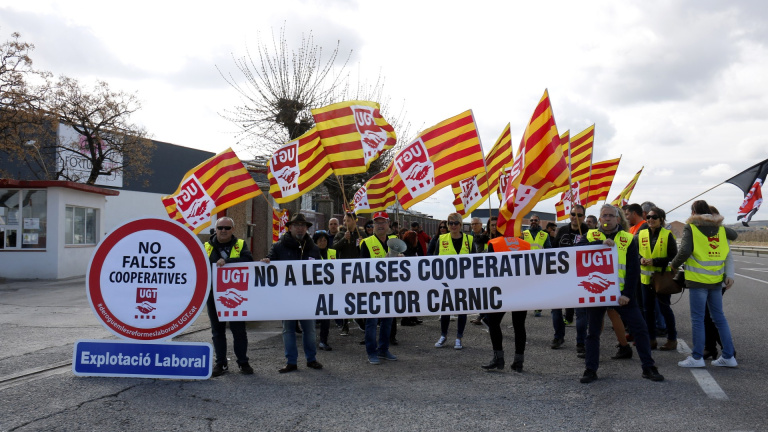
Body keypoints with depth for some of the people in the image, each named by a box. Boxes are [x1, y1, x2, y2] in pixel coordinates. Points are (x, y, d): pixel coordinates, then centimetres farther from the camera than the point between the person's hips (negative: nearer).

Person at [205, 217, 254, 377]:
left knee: (239, 329, 4)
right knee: (217, 330, 10)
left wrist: (226, 261, -24)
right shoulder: (207, 246, 8)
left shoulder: (240, 244, 4)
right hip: (214, 294, 2)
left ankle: (243, 362, 15)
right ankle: (221, 363, 19)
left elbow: (248, 259, -15)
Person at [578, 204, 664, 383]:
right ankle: (590, 370, 18)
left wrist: (628, 294, -11)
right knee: (593, 332, 7)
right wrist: (601, 243, -26)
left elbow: (634, 269, -1)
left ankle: (648, 368, 15)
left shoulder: (628, 239, 3)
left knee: (640, 328, 1)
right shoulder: (591, 236, 5)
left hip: (621, 293, 0)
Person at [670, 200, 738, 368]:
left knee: (697, 318, 0)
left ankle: (697, 357, 3)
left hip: (698, 280, -5)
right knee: (719, 317, 13)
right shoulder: (721, 229, 10)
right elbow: (734, 235, 32)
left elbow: (685, 251, -17)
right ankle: (728, 356, 16)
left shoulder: (691, 228, -7)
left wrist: (674, 265, -2)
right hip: (716, 280, 5)